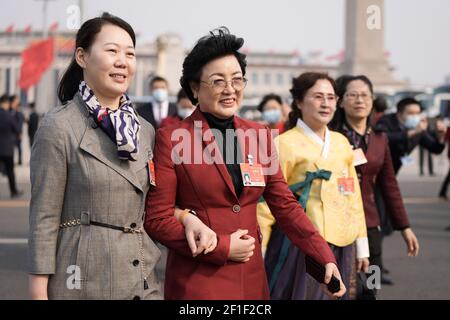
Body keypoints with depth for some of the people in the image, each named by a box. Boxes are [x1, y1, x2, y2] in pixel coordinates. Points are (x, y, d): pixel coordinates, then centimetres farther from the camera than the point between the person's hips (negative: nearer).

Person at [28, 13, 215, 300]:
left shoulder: (145, 130, 9)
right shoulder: (59, 126, -9)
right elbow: (44, 219, -9)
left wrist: (186, 217, -2)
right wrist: (39, 293, -12)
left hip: (143, 282, 6)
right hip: (83, 282, -5)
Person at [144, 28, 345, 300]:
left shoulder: (260, 136, 6)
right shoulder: (172, 140, -8)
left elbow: (286, 205, 7)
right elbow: (157, 219, -9)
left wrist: (326, 258, -4)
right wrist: (223, 247, -13)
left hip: (252, 278, 5)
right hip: (197, 281, -5)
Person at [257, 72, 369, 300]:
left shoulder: (341, 142, 10)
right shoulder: (285, 143, -7)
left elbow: (353, 196, 15)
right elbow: (268, 202, -9)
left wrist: (361, 246, 14)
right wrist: (257, 253, -13)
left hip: (340, 247, 6)